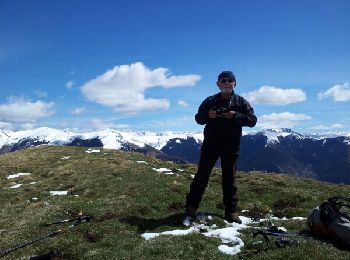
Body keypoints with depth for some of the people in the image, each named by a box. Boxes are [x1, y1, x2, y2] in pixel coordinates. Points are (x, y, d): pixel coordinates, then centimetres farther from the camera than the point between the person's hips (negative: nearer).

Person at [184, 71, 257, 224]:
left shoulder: (241, 102, 5)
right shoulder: (210, 101, 8)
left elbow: (252, 120, -1)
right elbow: (198, 118, 11)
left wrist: (235, 116, -16)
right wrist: (208, 115, -11)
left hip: (231, 146, 0)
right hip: (210, 144, 1)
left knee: (229, 179, 6)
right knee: (201, 175, 0)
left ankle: (230, 211, 15)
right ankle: (191, 207, 6)